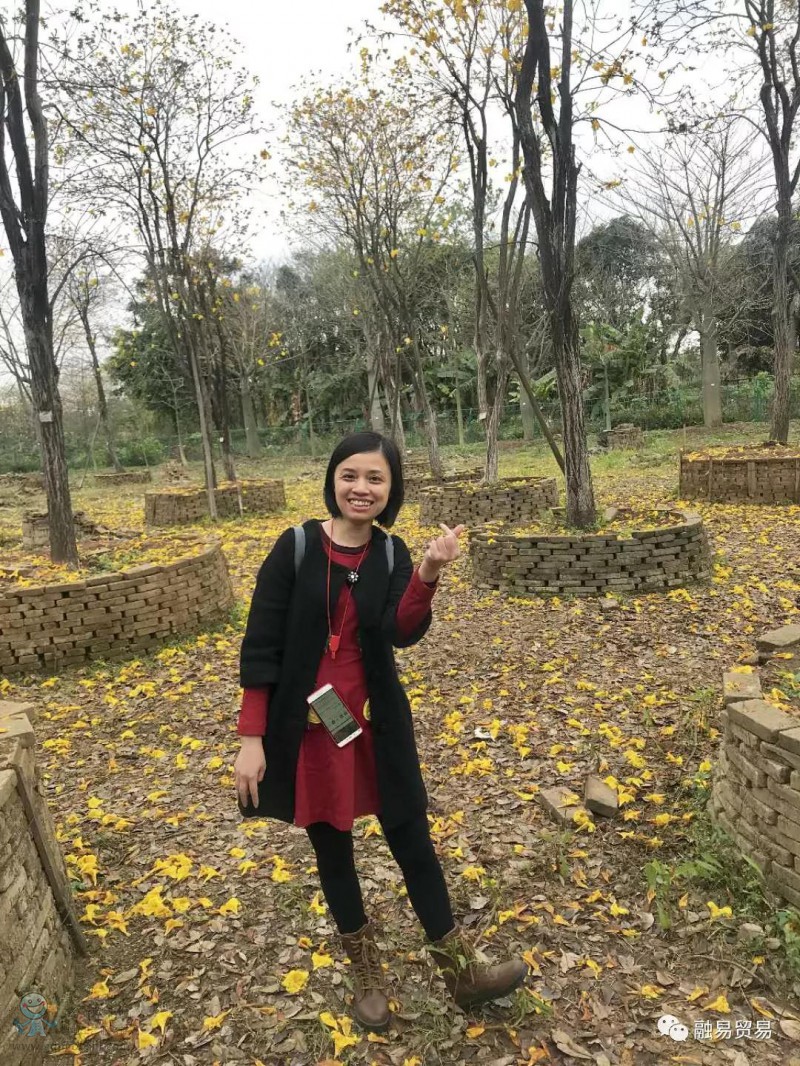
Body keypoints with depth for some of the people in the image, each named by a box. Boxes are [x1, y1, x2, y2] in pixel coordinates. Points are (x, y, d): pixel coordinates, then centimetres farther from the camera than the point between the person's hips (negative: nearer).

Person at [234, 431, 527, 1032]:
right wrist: (252, 738, -11)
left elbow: (403, 633, -16)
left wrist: (429, 574, -31)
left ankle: (461, 970, 28)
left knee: (411, 836, 11)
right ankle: (366, 969, 38)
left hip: (378, 722, 2)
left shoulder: (391, 555, -2)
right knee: (331, 846, 15)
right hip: (309, 725, -2)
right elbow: (260, 645, -10)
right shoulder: (297, 547, -11)